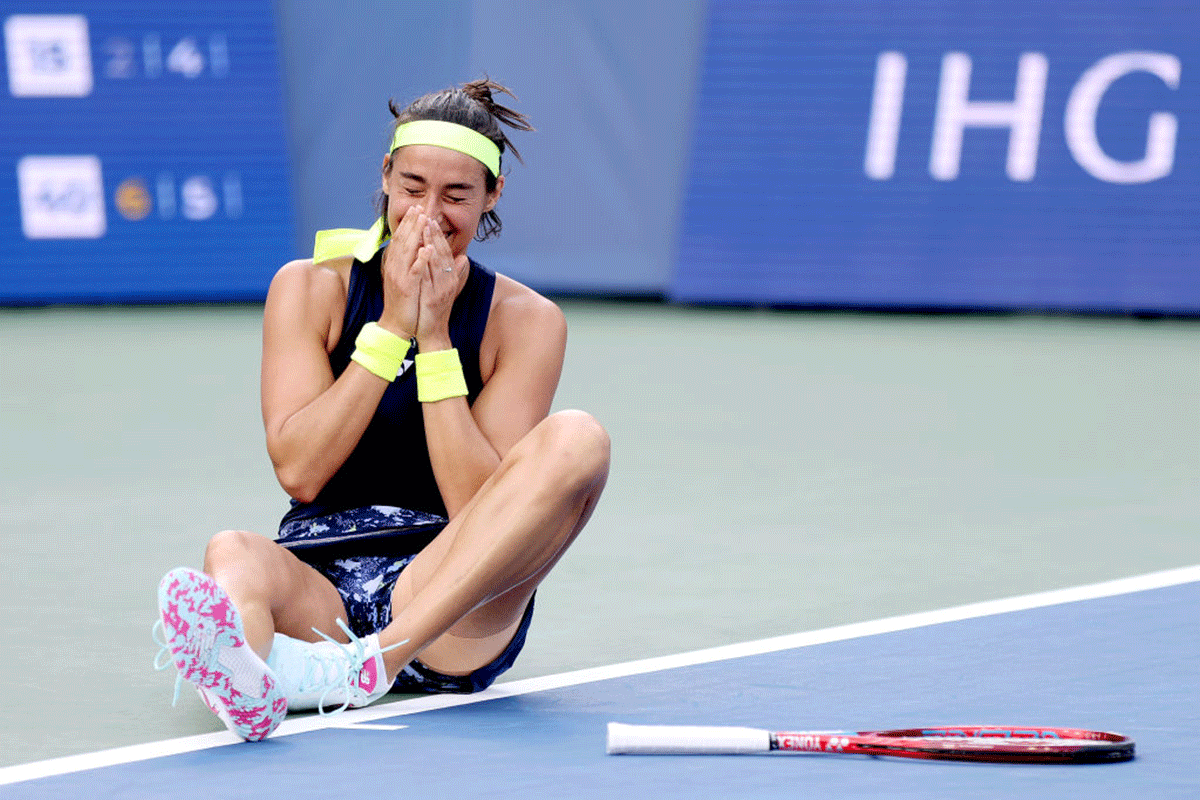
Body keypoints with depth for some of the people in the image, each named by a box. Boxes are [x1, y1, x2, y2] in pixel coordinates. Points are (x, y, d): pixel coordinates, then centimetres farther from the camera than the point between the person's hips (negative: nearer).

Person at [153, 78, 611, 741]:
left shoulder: (526, 321, 5)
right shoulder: (309, 289, 8)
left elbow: (481, 507, -6)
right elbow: (299, 472, -5)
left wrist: (435, 338, -9)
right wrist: (391, 329, -8)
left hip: (454, 612, 0)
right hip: (314, 588, 0)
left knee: (576, 439, -26)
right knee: (234, 554, -34)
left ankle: (368, 663, -42)